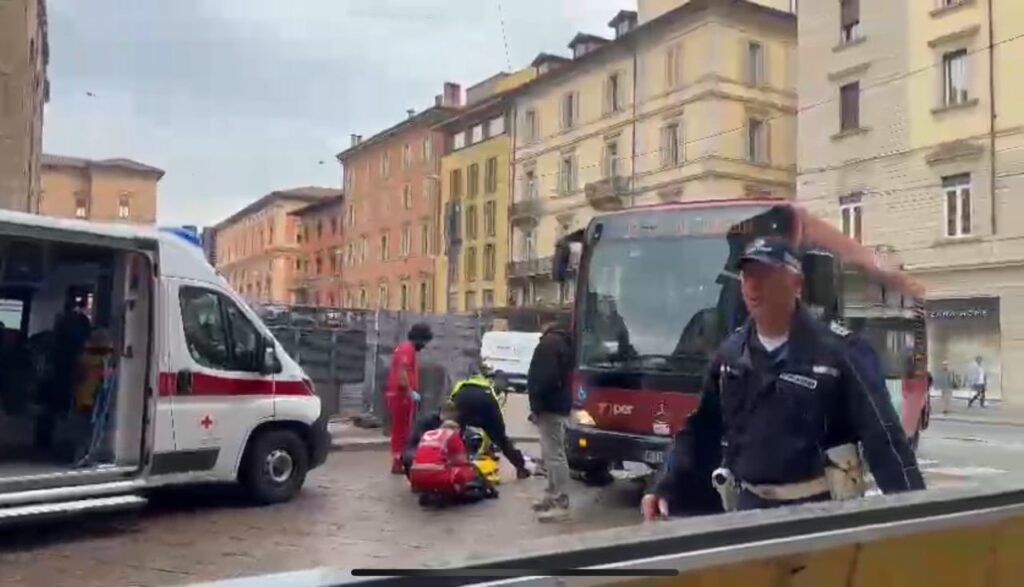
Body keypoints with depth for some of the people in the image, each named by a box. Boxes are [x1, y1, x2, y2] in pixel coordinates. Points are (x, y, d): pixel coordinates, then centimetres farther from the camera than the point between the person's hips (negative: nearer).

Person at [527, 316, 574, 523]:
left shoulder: (549, 343, -14)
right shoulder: (563, 342, 17)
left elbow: (545, 377, -22)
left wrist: (536, 406, -18)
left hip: (550, 406, -11)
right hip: (559, 404, 11)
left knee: (554, 454, -10)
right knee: (552, 453, 18)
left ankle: (561, 505, -9)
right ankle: (552, 496, 26)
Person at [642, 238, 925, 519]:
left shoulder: (839, 350, -11)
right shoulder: (730, 352, 4)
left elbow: (883, 435, -12)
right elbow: (699, 429, 9)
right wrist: (664, 488, 1)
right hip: (747, 505, 4)